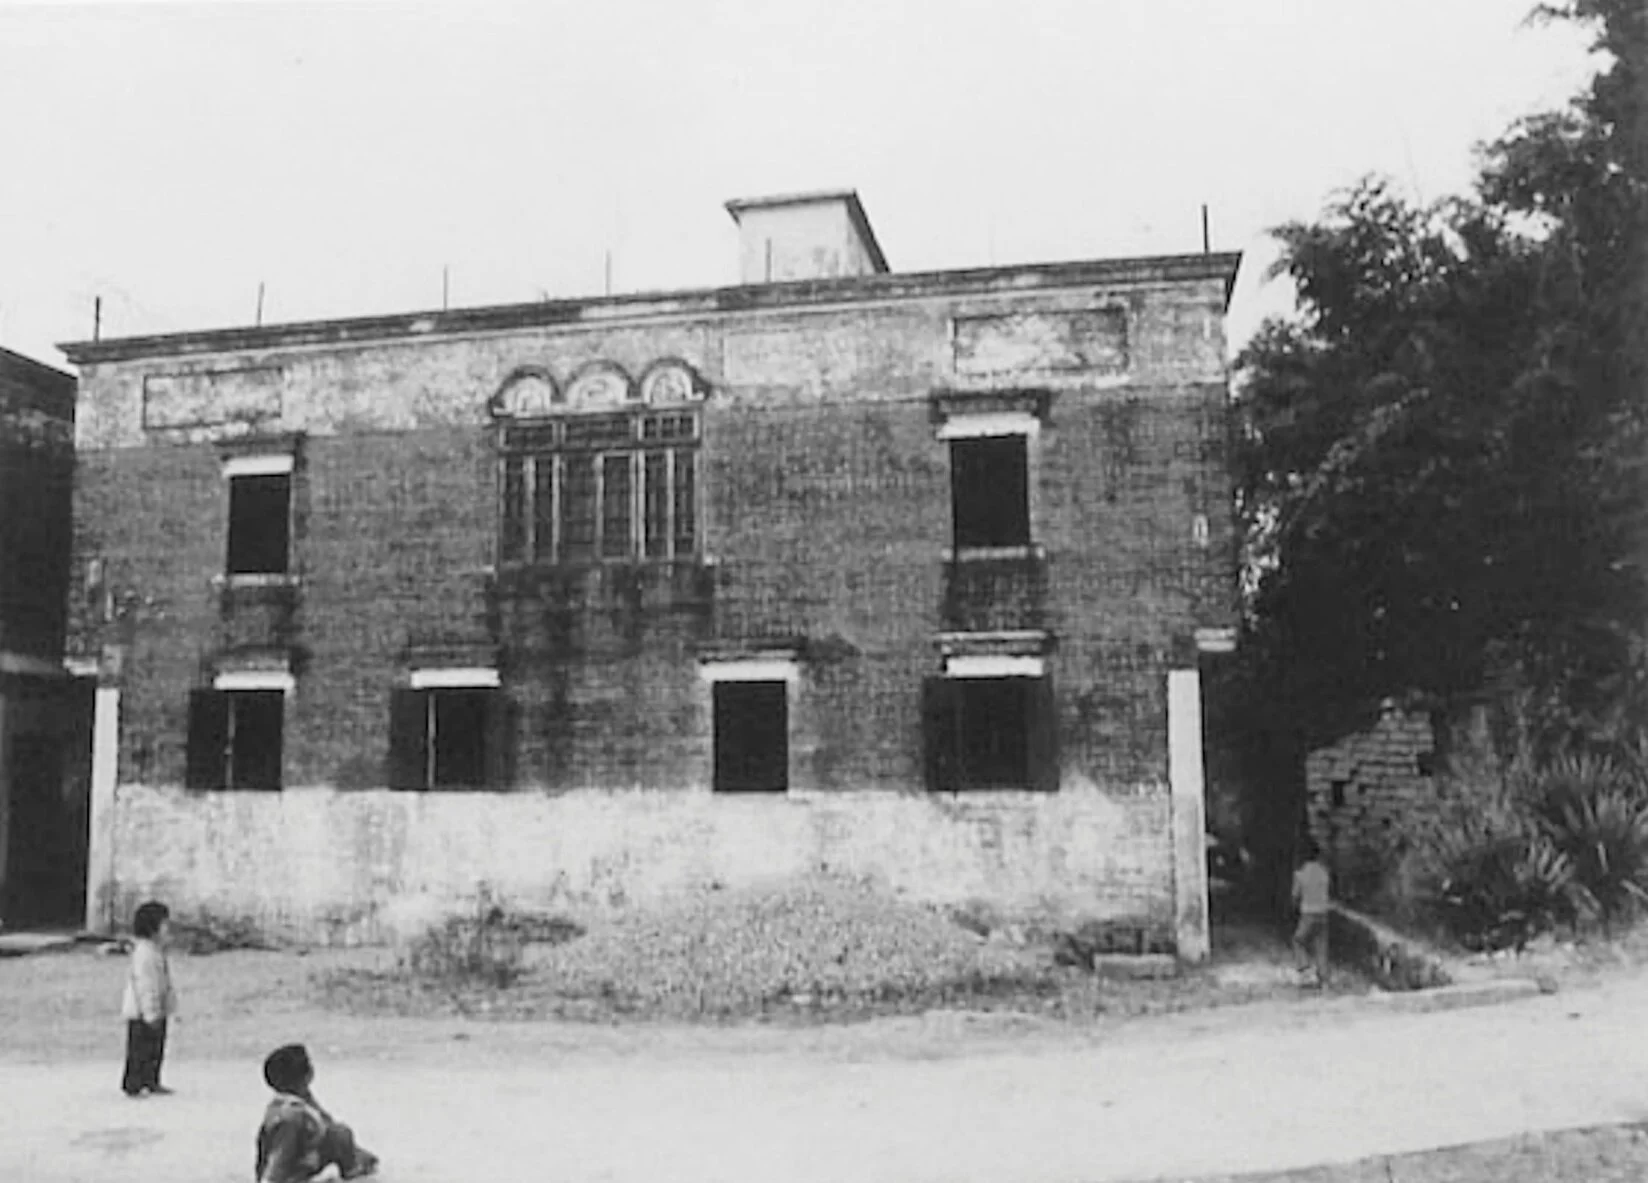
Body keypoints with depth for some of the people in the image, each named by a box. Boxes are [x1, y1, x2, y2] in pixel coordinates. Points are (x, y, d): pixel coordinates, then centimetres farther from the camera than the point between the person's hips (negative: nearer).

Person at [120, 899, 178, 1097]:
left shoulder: (158, 949, 11)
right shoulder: (143, 951, -20)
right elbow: (143, 984, -23)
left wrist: (171, 1008, 20)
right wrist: (150, 1013, -23)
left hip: (157, 1012, 10)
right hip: (142, 1013, -10)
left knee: (156, 1049, 15)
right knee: (139, 1050, -1)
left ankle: (152, 1083, 25)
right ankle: (132, 1087, 8)